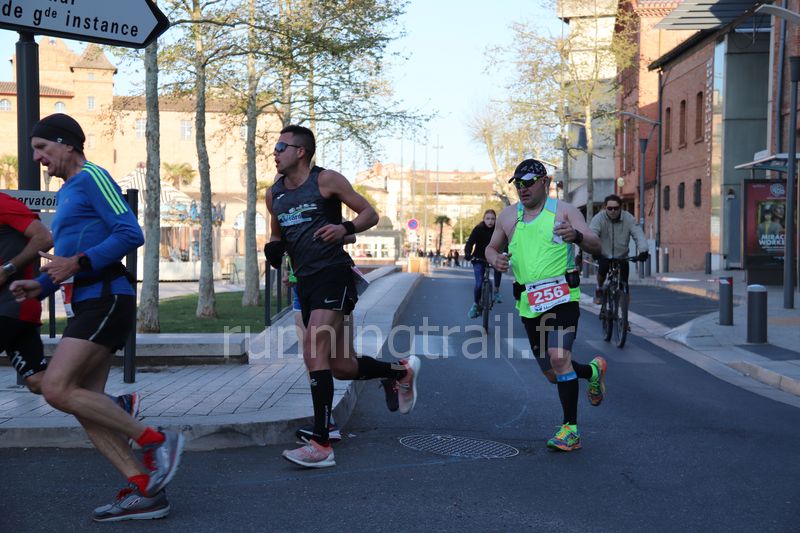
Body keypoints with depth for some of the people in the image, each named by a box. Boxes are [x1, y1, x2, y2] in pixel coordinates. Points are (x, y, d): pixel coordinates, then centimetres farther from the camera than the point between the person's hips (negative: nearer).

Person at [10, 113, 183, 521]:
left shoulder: (91, 177, -5)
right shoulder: (66, 192, 24)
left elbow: (130, 234, -16)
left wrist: (77, 263, -19)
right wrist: (40, 286, 14)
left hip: (105, 299, -10)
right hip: (86, 304, 10)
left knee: (56, 388, -17)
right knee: (83, 402, 3)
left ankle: (155, 441, -7)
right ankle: (144, 491, 4)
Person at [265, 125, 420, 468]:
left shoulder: (326, 180, -4)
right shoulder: (274, 194, 13)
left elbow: (370, 214, -1)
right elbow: (277, 234, 26)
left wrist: (345, 228, -21)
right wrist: (273, 248, 2)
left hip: (333, 275, -7)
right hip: (305, 282, 8)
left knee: (314, 352, -21)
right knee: (340, 367, 11)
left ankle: (320, 444, -18)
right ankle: (401, 371, 36)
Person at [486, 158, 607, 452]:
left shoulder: (564, 211, -1)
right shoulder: (508, 216, 12)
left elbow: (595, 246, -7)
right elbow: (491, 247, 23)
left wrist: (576, 236, -30)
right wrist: (495, 259, -2)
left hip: (561, 297, -5)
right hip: (528, 304, 5)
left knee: (559, 357, -23)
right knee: (552, 374, 11)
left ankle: (570, 429, -13)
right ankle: (593, 370, 42)